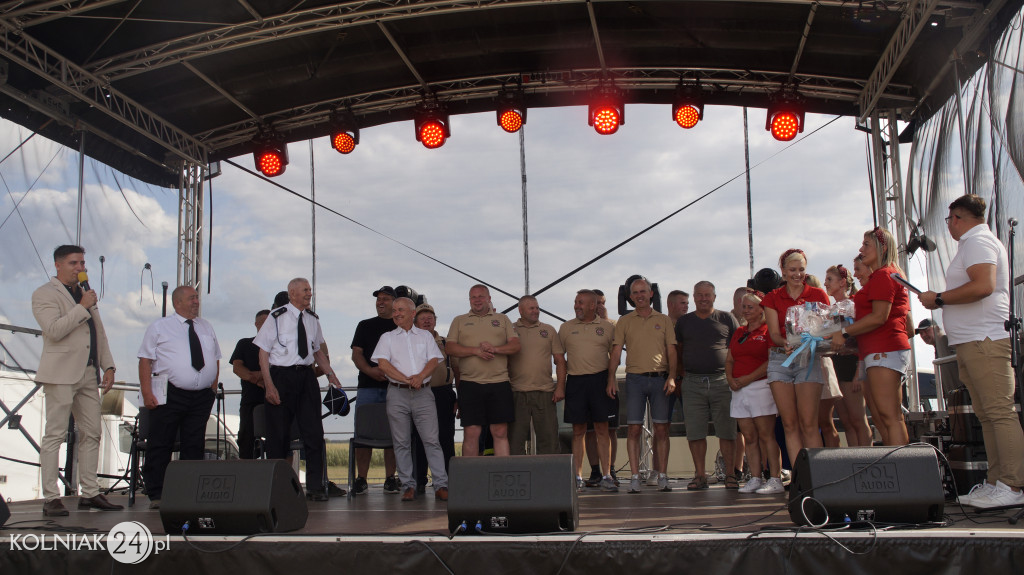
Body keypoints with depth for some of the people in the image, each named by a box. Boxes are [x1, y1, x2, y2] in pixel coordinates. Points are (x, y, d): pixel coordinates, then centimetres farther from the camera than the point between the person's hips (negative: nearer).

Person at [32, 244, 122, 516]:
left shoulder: (86, 294, 21)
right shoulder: (44, 294, -2)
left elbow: (99, 334, 22)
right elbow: (54, 330, -17)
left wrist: (108, 366, 13)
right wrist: (82, 307, -14)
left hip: (89, 374, 7)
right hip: (61, 374, -7)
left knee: (92, 434, 6)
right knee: (55, 435, -5)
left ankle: (90, 493, 11)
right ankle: (51, 498, -3)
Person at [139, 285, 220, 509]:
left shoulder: (206, 327, 17)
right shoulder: (159, 327, 3)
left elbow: (216, 358, 22)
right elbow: (146, 360, -2)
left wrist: (213, 386, 10)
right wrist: (147, 392, -12)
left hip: (202, 397, 4)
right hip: (170, 396, -4)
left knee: (195, 446, 5)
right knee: (160, 445, -3)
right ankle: (156, 494, 3)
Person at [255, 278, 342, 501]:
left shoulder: (312, 319, 10)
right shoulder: (277, 317, -5)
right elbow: (263, 352, -5)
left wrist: (331, 374, 9)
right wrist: (269, 385, -13)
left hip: (307, 376, 4)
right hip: (281, 376, -4)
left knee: (314, 432, 1)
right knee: (278, 434, 3)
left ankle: (315, 486, 8)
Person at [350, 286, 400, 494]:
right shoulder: (365, 326, 18)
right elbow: (356, 354, 9)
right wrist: (370, 370, -10)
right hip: (368, 386, 1)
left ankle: (390, 479, 4)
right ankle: (361, 479, 2)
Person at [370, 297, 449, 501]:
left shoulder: (425, 336, 15)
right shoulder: (387, 338, 13)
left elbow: (434, 361, 4)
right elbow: (383, 364, -1)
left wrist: (420, 377, -15)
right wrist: (407, 380, -11)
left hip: (423, 393, -1)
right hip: (397, 394, 1)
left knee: (431, 439, -6)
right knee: (401, 442, 1)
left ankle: (441, 485, -7)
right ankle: (408, 486, 6)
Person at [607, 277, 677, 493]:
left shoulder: (663, 320, 11)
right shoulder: (624, 321, 9)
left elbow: (671, 350, 7)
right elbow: (616, 351, 5)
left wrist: (671, 377, -6)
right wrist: (611, 379, -5)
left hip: (660, 378, 1)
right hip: (635, 378, 0)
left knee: (661, 428, 0)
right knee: (634, 428, -4)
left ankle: (662, 476, 5)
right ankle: (634, 477, -2)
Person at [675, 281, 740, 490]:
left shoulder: (727, 318, 7)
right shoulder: (684, 322, 12)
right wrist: (683, 374, 6)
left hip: (721, 381, -2)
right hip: (692, 384, 2)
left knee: (727, 430, -1)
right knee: (695, 432, 0)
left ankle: (730, 474, 5)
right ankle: (700, 475, 7)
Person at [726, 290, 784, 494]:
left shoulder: (768, 330, -3)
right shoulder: (738, 333, 19)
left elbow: (773, 360, -12)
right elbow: (729, 359, 20)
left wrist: (748, 378, -14)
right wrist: (730, 378, 0)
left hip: (760, 386, -7)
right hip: (739, 390, 7)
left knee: (766, 435, -8)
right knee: (749, 437, 6)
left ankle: (775, 480, -6)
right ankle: (755, 479, 9)